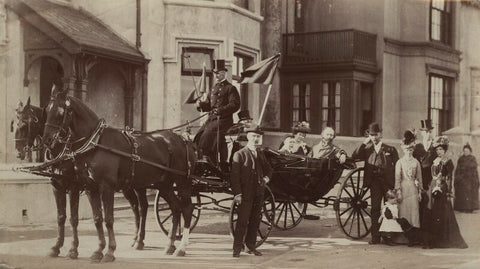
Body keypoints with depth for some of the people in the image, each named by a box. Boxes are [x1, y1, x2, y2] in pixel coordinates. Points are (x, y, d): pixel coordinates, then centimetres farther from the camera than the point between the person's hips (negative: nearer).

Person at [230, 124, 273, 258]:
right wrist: (237, 194, -18)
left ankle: (251, 245, 19)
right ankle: (237, 248, 0)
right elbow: (234, 175, -10)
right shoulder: (239, 154, -5)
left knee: (255, 220, 9)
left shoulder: (260, 154, 15)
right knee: (243, 220, -5)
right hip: (245, 194, -6)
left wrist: (267, 177, 5)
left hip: (259, 193, 6)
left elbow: (268, 168, 28)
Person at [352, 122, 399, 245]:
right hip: (374, 182, 1)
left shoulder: (390, 149, 7)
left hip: (388, 181, -1)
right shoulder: (367, 150, 13)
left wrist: (397, 184, -7)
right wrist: (364, 144, -7)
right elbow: (354, 156, -1)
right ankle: (375, 236, -5)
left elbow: (397, 167, 3)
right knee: (375, 208, -5)